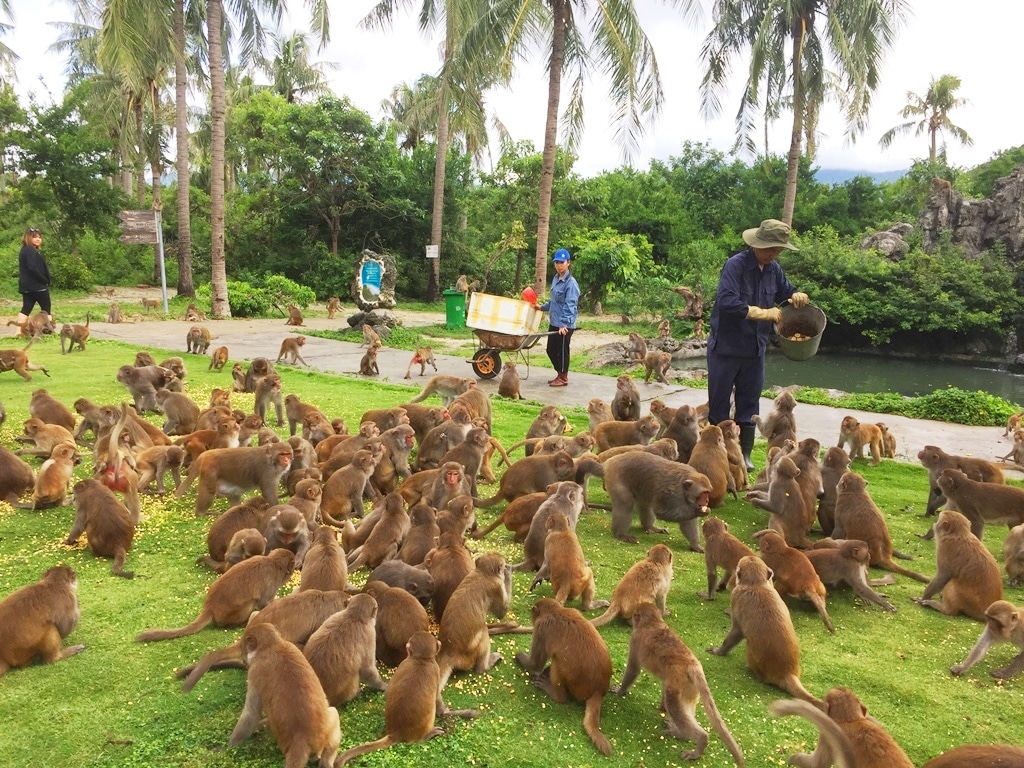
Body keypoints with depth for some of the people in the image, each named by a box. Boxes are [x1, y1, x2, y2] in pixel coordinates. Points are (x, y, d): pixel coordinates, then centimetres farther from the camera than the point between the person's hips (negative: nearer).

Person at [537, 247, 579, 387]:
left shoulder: (571, 283, -15)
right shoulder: (555, 279, 11)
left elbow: (570, 306, -21)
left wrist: (564, 324, -28)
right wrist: (542, 307, 32)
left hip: (564, 325, -8)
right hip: (554, 322, 8)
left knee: (562, 351, 3)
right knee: (551, 350, 14)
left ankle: (563, 378, 18)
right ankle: (560, 374, 30)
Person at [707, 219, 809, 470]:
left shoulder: (774, 269, 5)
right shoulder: (735, 265, -17)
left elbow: (784, 293, 21)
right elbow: (728, 302, -28)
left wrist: (796, 296, -3)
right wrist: (764, 313, -24)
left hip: (755, 350, 7)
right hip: (726, 347, -6)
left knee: (749, 403, 13)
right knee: (719, 403, 3)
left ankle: (744, 454, 23)